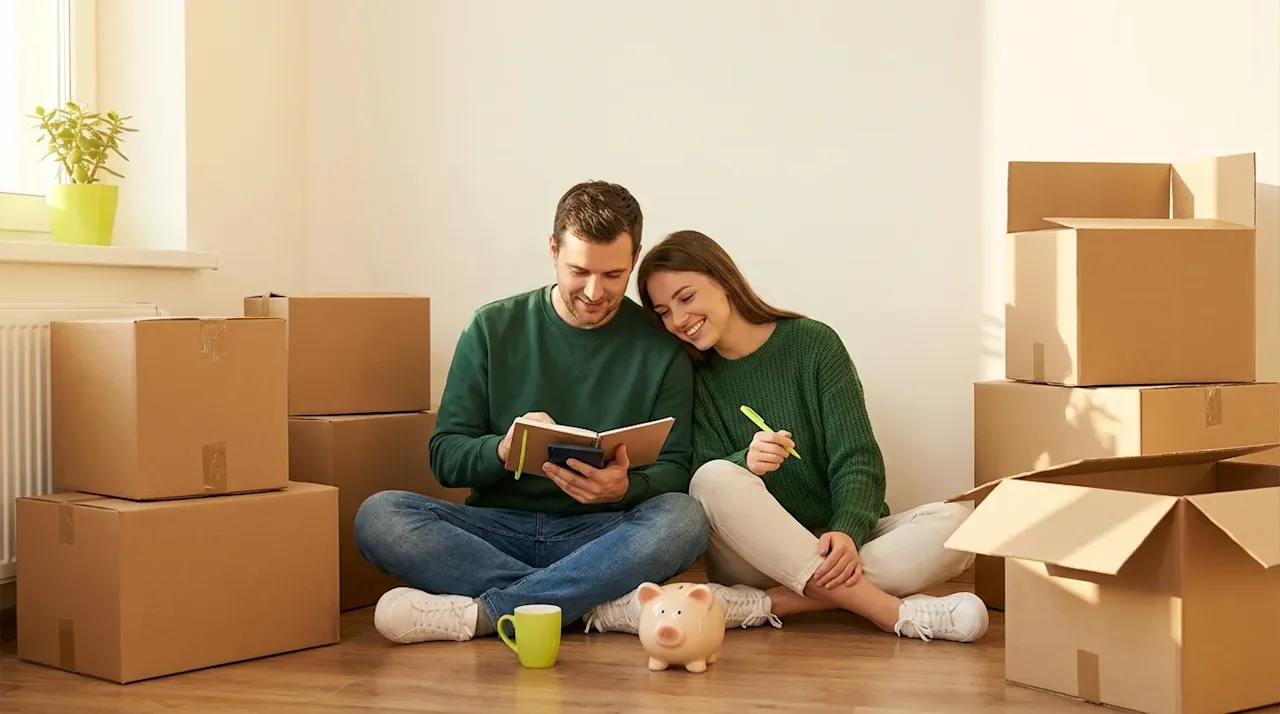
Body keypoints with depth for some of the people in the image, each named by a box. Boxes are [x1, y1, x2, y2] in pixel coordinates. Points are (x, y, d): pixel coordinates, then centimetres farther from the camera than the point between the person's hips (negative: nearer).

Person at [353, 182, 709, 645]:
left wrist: (625, 487, -23)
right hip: (498, 528, 1)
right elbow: (445, 457, 3)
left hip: (599, 535, -1)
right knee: (378, 515, -25)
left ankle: (476, 614, -32)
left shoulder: (661, 348, 5)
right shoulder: (494, 328, 7)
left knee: (684, 519, -32)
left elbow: (675, 471, 2)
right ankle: (606, 602, -30)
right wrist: (502, 450, -20)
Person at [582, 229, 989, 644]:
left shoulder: (813, 344, 0)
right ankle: (891, 612, -32)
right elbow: (707, 485, -7)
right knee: (715, 478, -29)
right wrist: (744, 464, -29)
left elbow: (858, 459, -6)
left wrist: (847, 533, -25)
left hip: (838, 540, 0)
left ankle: (761, 605, -31)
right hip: (752, 557, 0)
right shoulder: (693, 378, 4)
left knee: (955, 523, -24)